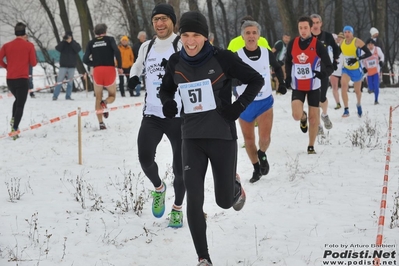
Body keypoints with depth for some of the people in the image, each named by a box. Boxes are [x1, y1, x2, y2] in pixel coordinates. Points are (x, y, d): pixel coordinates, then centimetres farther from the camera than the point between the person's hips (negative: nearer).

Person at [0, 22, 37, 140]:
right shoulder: (29, 45, -5)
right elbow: (33, 63, -3)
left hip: (10, 79, 4)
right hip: (22, 79, -4)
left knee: (18, 99, 28)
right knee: (20, 104, 0)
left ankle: (13, 120, 9)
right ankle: (14, 129, -12)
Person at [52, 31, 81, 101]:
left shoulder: (75, 44, 6)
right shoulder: (63, 44, 7)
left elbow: (78, 49, -14)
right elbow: (57, 48, -11)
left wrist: (71, 42, -20)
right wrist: (63, 41, -19)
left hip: (72, 66, 1)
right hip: (63, 66, -1)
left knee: (70, 82, 3)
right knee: (59, 81, -5)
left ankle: (68, 96, 10)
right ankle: (55, 96, -4)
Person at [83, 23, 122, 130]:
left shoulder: (91, 43, 9)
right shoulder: (109, 39, 4)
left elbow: (85, 59, 2)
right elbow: (117, 51, -13)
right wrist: (120, 66, -5)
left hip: (97, 70, 2)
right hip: (110, 69, -1)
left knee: (98, 98, 13)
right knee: (112, 95, 15)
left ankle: (101, 123, 3)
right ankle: (105, 102, -21)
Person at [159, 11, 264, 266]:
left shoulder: (222, 58, -11)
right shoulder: (176, 62, 0)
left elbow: (256, 80, -2)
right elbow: (166, 89, 18)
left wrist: (239, 106, -12)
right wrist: (168, 103, -4)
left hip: (222, 137, -2)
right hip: (192, 139, 2)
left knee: (224, 201, 7)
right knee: (194, 201, -8)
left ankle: (235, 185, 45)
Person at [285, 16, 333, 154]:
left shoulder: (317, 45, -12)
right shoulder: (292, 44, -3)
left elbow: (329, 66, -11)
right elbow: (288, 61, 15)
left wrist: (323, 73, -33)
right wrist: (288, 77, 2)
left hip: (313, 86, -1)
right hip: (297, 86, 1)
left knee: (313, 117, 1)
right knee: (297, 115, -15)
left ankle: (311, 147, 18)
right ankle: (303, 118, 24)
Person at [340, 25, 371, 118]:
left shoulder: (357, 41, -16)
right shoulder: (342, 42, -2)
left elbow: (368, 53, -20)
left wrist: (357, 59, -30)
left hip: (356, 69, -3)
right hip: (346, 69, 3)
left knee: (357, 90, 14)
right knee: (343, 86, -22)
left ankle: (359, 105, 46)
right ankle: (346, 110, -19)